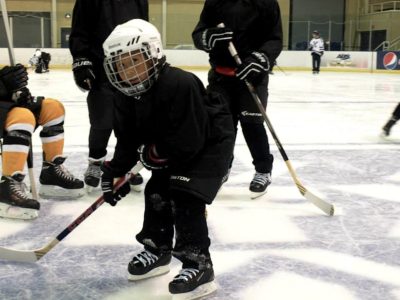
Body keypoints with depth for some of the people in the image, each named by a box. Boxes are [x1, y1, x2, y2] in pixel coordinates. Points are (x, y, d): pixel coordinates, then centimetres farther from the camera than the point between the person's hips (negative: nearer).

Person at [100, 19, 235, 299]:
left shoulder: (180, 85, -35)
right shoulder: (128, 97, -8)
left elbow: (189, 142, -34)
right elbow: (127, 139, 1)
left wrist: (154, 154, -21)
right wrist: (115, 171, -10)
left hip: (211, 142, -8)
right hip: (172, 146, 9)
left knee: (185, 197, -19)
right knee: (156, 192, 8)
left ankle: (199, 266, -11)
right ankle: (157, 250, 27)